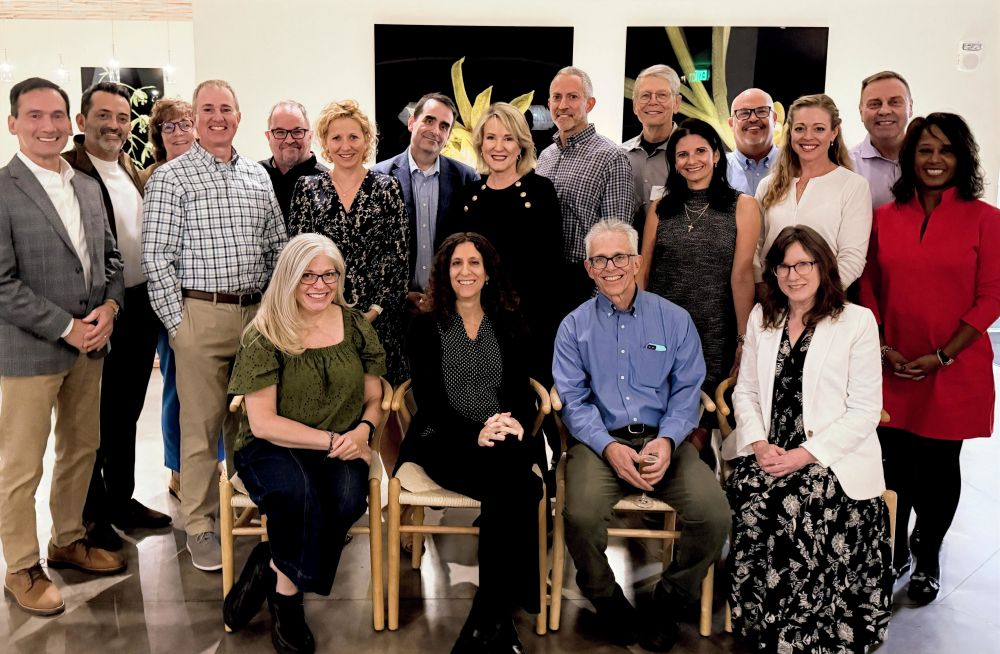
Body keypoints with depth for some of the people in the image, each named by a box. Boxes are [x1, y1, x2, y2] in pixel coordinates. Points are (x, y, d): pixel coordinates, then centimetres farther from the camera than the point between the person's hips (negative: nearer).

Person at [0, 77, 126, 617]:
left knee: (82, 450, 18)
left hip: (89, 346, 7)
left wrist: (109, 306, -5)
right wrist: (67, 328, -17)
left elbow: (110, 258, 14)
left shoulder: (89, 188, 10)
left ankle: (68, 541, 37)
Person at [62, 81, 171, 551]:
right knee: (93, 418, 7)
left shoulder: (133, 173, 12)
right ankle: (92, 514, 23)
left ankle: (121, 499, 33)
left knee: (126, 412, 18)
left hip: (140, 308, 7)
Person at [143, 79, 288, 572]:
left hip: (256, 311, 5)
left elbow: (277, 246, 15)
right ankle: (199, 524, 15)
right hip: (201, 314, -4)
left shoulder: (258, 176, 11)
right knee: (201, 425, 2)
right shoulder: (170, 178, -3)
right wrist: (176, 321, -10)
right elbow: (155, 257, -7)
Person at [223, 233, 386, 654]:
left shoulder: (356, 326, 5)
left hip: (340, 452, 3)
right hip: (272, 450, -3)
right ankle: (286, 596, -7)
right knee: (297, 491, -36)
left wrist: (364, 429, -12)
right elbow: (262, 422, -10)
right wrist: (332, 440, -16)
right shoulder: (264, 336, -6)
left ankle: (271, 569, -5)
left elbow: (374, 399, 11)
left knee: (349, 497, -31)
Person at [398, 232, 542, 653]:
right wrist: (474, 434, -20)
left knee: (510, 492, -33)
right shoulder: (425, 327, 7)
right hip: (444, 441, -2)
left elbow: (522, 390, 9)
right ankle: (500, 617, -21)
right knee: (518, 488, -32)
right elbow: (428, 401, -2)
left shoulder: (509, 325, 15)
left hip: (504, 439, 3)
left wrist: (518, 423, -15)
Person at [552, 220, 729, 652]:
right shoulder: (574, 327, 8)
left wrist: (667, 441, -13)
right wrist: (609, 448, -15)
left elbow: (687, 390, 5)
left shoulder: (674, 319, 9)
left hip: (663, 440, 1)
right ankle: (608, 602, 1)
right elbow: (573, 400, 1)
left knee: (714, 516, -24)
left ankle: (669, 602, 4)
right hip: (601, 440, -1)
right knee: (581, 516, -30)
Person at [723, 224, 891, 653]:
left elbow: (865, 410, -4)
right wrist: (757, 443, -4)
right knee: (750, 496, -27)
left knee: (800, 503, -31)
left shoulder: (857, 321, 2)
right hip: (767, 451, 3)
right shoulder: (761, 317, 17)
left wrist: (808, 454, -15)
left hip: (831, 457, -3)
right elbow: (745, 391, 15)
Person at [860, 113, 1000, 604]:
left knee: (939, 465, 9)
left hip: (954, 371, -2)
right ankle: (895, 551, 30)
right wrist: (882, 347, -3)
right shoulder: (885, 217, 6)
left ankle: (928, 558, 28)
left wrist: (942, 355, -12)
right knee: (895, 463, 11)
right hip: (892, 370, 2)